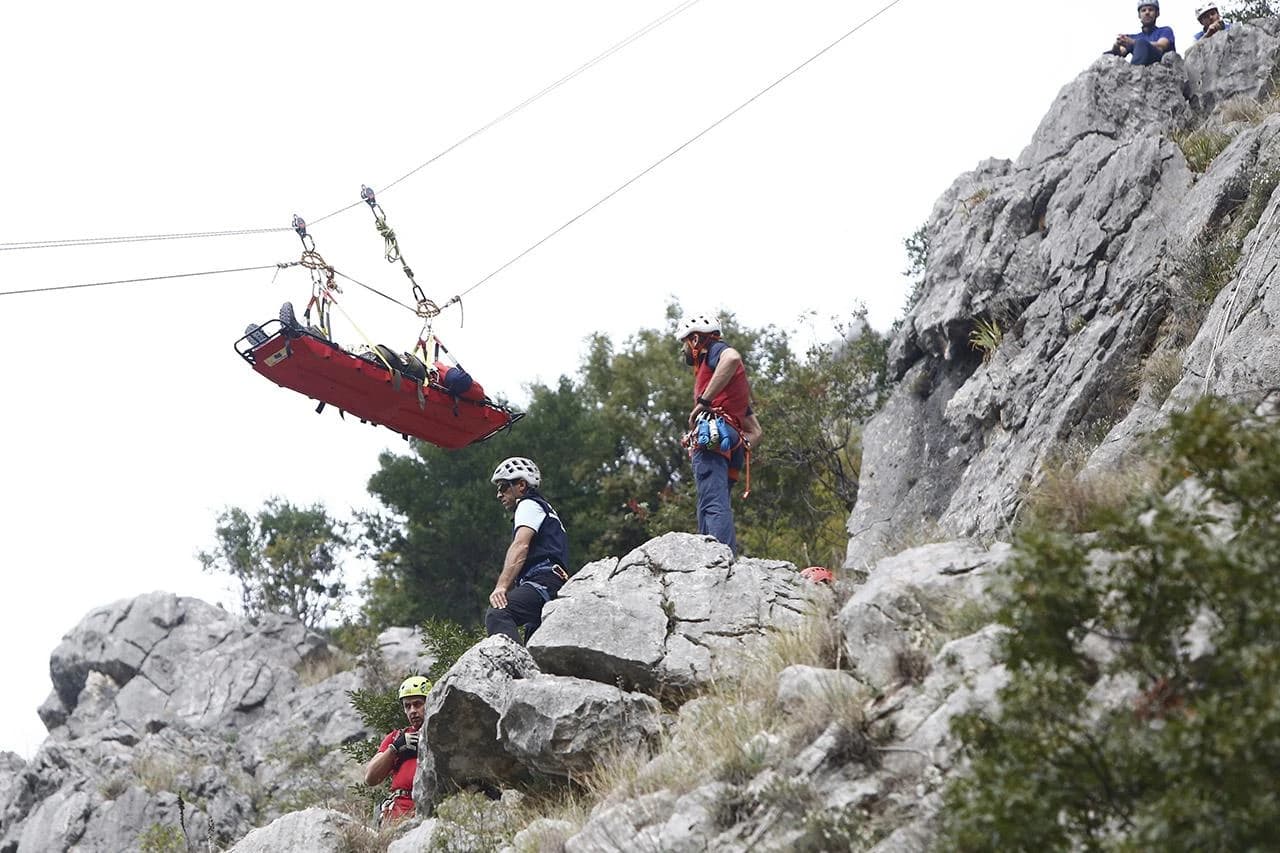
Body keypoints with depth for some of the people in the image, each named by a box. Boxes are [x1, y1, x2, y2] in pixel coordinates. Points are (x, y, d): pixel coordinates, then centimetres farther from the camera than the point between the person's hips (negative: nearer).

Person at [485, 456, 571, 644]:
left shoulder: (529, 505, 4)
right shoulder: (545, 509, 35)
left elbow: (520, 546, -14)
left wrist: (501, 587, -26)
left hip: (543, 583, -10)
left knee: (497, 614, -30)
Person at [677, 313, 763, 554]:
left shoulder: (716, 351, 10)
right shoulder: (736, 383, 37)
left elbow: (732, 358, -20)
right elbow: (756, 431, 35)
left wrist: (703, 401, -17)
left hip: (711, 437, -10)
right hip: (731, 446, 10)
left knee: (714, 507, -23)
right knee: (708, 512, 5)